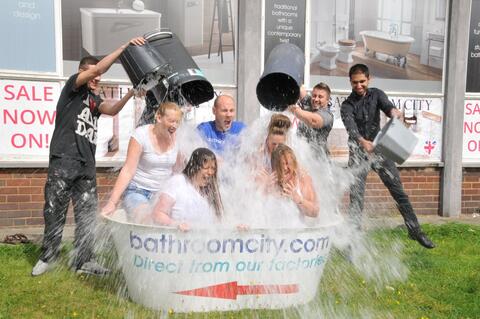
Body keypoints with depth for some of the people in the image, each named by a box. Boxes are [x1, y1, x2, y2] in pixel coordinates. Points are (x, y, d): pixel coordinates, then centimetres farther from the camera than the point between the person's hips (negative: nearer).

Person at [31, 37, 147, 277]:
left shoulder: (95, 100, 21)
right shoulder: (73, 86, 5)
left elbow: (112, 110, -1)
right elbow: (97, 68, -11)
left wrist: (130, 94, -17)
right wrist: (124, 47, -14)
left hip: (87, 164, 6)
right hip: (63, 160, -6)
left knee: (87, 213, 4)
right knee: (55, 210, 1)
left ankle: (83, 260, 11)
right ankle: (48, 256, 14)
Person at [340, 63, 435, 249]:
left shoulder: (376, 94, 4)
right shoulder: (347, 105, -4)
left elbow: (386, 106, -18)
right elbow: (351, 127, -24)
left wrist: (393, 111, -44)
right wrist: (362, 141, -45)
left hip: (379, 148, 2)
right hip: (358, 152, -2)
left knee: (398, 190, 4)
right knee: (356, 197, -5)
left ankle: (415, 230, 15)